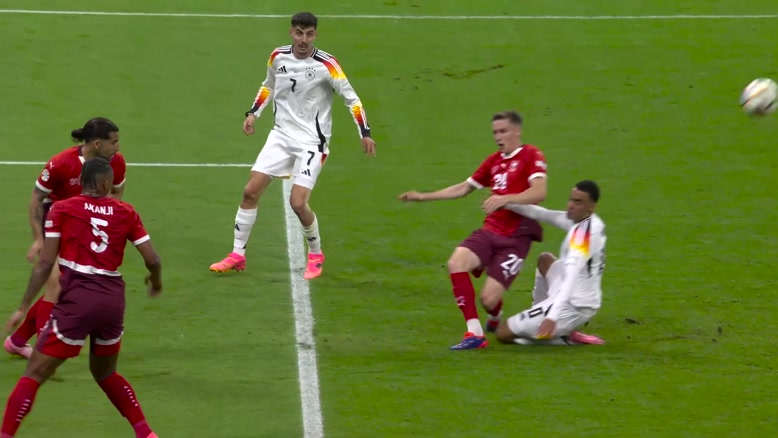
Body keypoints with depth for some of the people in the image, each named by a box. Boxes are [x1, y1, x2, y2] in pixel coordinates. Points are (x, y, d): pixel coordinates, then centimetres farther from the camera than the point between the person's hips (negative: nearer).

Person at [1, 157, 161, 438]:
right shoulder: (125, 213, 9)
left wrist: (24, 307, 1)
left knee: (34, 375, 1)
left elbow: (45, 263, -3)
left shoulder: (62, 209, 2)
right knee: (105, 374, 28)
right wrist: (156, 282, 30)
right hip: (114, 298, 4)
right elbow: (153, 260, 8)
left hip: (77, 299, -4)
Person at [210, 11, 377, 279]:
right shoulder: (278, 57, -1)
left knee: (298, 203, -15)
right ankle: (237, 256, 12)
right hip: (282, 134, 5)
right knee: (250, 192, -1)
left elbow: (351, 98, -10)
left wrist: (365, 133, -16)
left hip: (312, 141, -5)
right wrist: (253, 113, 9)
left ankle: (316, 255, 11)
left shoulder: (326, 65, -16)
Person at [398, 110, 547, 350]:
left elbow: (539, 192, -21)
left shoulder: (531, 156, -5)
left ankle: (495, 319, 28)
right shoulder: (494, 161, 17)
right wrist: (424, 197, 22)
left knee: (489, 299, -13)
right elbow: (464, 188, 27)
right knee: (456, 263, -23)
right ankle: (474, 334, -18)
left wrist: (505, 198, -36)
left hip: (516, 237, -6)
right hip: (490, 230, 6)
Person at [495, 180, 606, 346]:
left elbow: (572, 278, -34)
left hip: (572, 307, -10)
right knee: (545, 260, 34)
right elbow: (545, 215, 3)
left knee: (503, 332, -1)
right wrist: (509, 204, -8)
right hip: (586, 302, 10)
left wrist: (553, 317, -43)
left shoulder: (584, 232, -24)